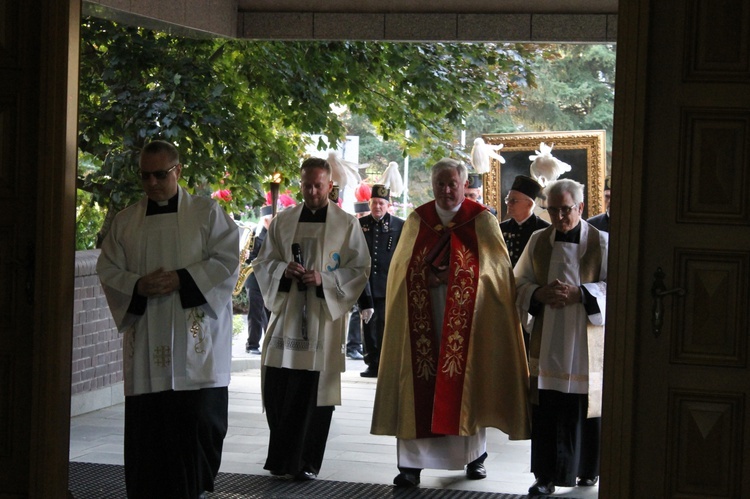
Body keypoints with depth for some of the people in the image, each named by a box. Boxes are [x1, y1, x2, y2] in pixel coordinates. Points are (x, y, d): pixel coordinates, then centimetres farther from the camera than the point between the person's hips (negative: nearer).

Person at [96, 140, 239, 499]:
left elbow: (227, 261, -3)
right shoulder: (125, 221, 13)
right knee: (146, 425, 0)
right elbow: (108, 269, 10)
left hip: (194, 341, -2)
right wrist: (138, 286, -10)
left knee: (199, 421, -5)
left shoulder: (207, 213, 5)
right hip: (145, 341, 3)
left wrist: (182, 280, -14)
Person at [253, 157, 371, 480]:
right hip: (286, 313, 2)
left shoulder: (347, 224, 4)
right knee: (277, 390, -2)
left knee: (315, 391, -2)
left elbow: (360, 270, 1)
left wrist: (324, 279, -14)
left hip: (324, 317, -2)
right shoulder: (283, 221, 12)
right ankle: (281, 457, 12)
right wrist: (283, 269, -9)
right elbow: (263, 263, 13)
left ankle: (307, 462, 8)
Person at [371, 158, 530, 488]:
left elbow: (497, 266, 1)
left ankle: (475, 454, 18)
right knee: (418, 384, -5)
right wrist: (427, 277, -7)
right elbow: (400, 266, 12)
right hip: (423, 315, 2)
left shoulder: (482, 221, 2)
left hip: (467, 316, -1)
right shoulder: (417, 221, 9)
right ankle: (411, 463, -6)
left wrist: (454, 275, -9)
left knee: (467, 382, 2)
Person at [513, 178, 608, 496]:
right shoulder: (538, 241, 8)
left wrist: (578, 293, -19)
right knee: (545, 410, -2)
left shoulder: (601, 242, 0)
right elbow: (518, 283, 10)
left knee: (585, 407, 4)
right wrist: (539, 294, -11)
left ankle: (587, 469, 22)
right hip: (546, 342, 2)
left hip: (586, 342, -2)